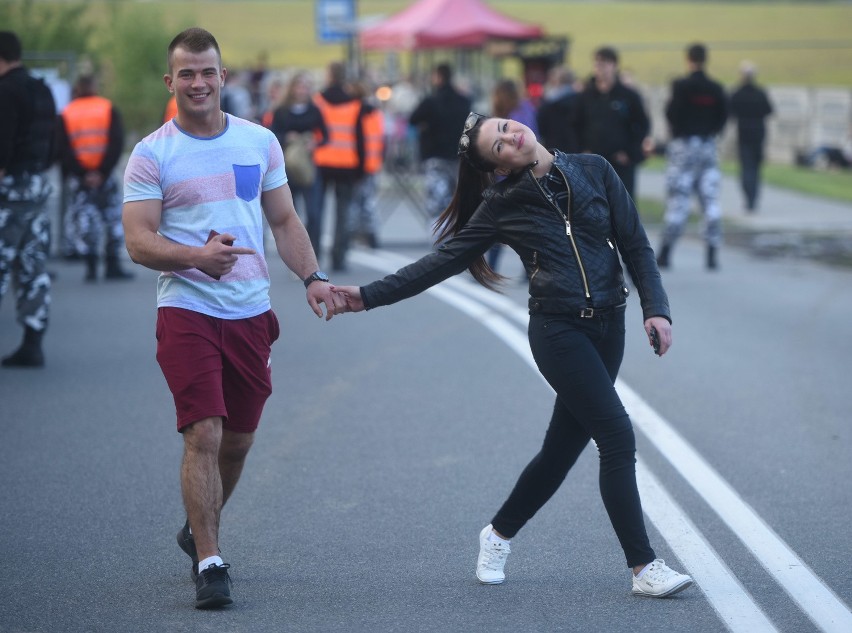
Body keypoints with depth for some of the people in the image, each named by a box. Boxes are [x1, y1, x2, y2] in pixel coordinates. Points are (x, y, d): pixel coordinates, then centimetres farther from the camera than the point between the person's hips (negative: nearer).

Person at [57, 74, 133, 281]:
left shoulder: (66, 115, 4)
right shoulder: (109, 110, 3)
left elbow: (62, 150, -4)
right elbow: (117, 144, -7)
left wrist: (80, 173, -5)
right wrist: (102, 172, -9)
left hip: (78, 177, 1)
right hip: (104, 176, -1)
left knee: (83, 220, 5)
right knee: (113, 217, 9)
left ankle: (91, 267, -2)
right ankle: (113, 266, 6)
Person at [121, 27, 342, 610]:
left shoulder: (260, 141, 9)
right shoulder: (152, 155, -3)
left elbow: (285, 220, 15)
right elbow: (139, 241, -9)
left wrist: (313, 276, 0)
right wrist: (197, 255, -26)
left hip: (251, 312, 4)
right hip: (187, 310, -4)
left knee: (238, 441, 12)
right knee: (204, 435, -13)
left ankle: (199, 530, 35)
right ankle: (210, 564, -9)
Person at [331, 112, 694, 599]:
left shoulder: (594, 171, 4)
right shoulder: (502, 205, 1)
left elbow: (636, 245, 5)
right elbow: (444, 261, 4)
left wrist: (656, 308, -7)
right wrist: (370, 296, 0)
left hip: (606, 328, 3)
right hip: (558, 330, -3)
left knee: (564, 446, 9)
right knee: (617, 435, -14)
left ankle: (499, 534, 32)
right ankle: (644, 567, -9)